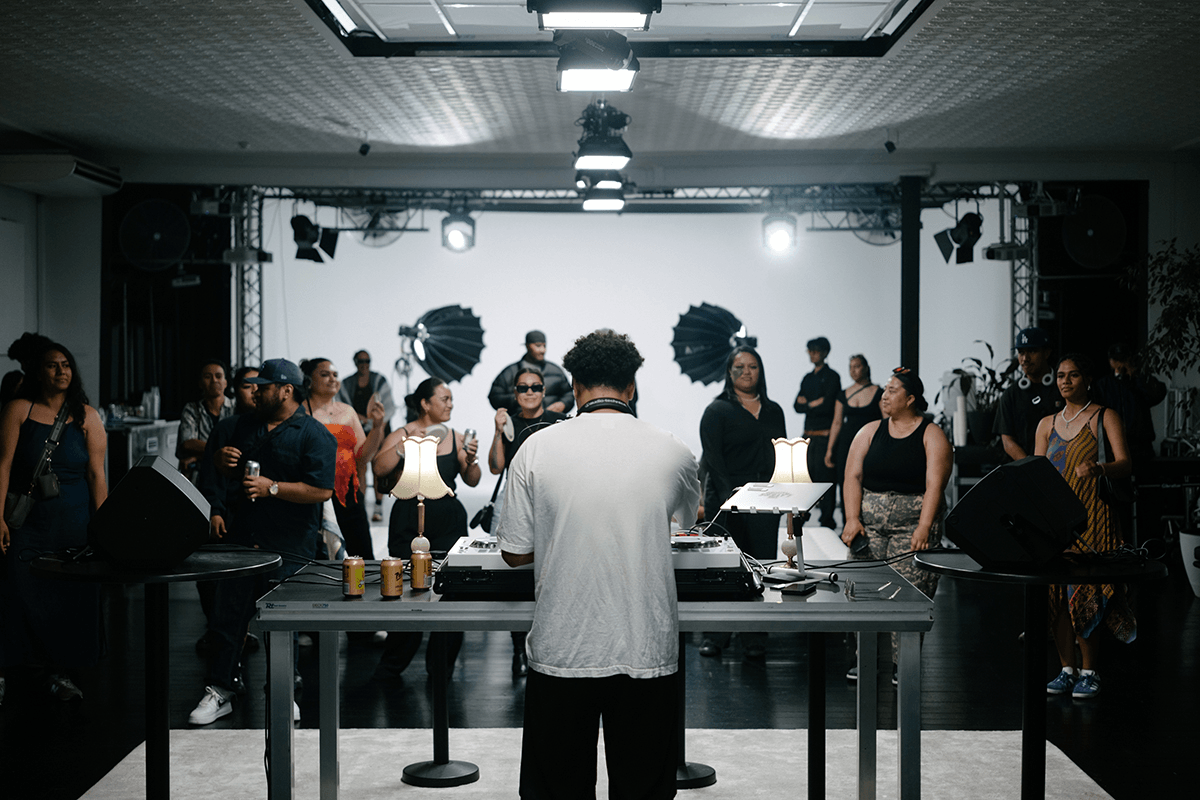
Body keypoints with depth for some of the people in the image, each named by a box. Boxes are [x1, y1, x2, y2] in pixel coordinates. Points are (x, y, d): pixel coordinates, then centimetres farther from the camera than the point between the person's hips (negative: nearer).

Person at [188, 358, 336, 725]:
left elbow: (322, 490, -16)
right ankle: (221, 690, 17)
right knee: (229, 614, 7)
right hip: (241, 539, 6)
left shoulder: (315, 436, -7)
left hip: (288, 548, -6)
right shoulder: (245, 425, 13)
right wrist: (222, 458, 4)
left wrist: (273, 488, -19)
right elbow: (214, 452, 28)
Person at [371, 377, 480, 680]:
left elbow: (472, 481, 7)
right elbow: (379, 468, -13)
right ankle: (391, 666, 18)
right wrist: (405, 445, -20)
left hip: (448, 522, 3)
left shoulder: (455, 437, 8)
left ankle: (440, 666, 15)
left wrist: (470, 459, -11)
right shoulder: (402, 435, -1)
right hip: (409, 523, -3)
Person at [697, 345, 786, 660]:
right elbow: (712, 458, -7)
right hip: (727, 500, -4)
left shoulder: (773, 411, 16)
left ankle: (755, 639, 7)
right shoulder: (717, 410, 1)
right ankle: (714, 635, 9)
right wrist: (729, 494, -19)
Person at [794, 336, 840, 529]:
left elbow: (827, 406, -13)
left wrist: (807, 403, -1)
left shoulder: (832, 376, -3)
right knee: (809, 476, 7)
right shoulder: (808, 378, 19)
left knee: (825, 476, -7)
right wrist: (814, 404, -6)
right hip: (809, 434, 7)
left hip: (825, 435, -7)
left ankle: (827, 520, -4)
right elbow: (797, 406, 12)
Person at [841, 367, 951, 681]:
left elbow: (934, 485, -9)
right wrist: (852, 520, -8)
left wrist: (924, 528, -20)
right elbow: (852, 477, 6)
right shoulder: (870, 431, 12)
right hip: (869, 522, 3)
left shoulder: (932, 436, 2)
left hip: (913, 523, -3)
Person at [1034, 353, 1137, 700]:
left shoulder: (1105, 417, 2)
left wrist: (1099, 468, -30)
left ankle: (1089, 671, 2)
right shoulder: (1047, 424, 15)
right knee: (1057, 591, 1)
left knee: (1085, 592, -9)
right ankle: (1067, 668, 11)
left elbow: (1125, 465, -9)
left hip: (1091, 515, -4)